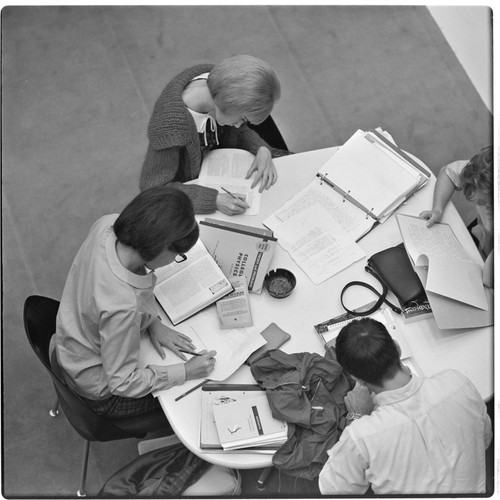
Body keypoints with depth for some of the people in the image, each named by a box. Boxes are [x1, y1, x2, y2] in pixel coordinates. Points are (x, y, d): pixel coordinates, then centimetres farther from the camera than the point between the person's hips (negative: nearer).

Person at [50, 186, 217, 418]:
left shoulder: (107, 225, -25)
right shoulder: (122, 307, -45)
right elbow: (123, 383, -28)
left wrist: (153, 321, -8)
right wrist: (186, 372, -21)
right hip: (102, 393, -7)